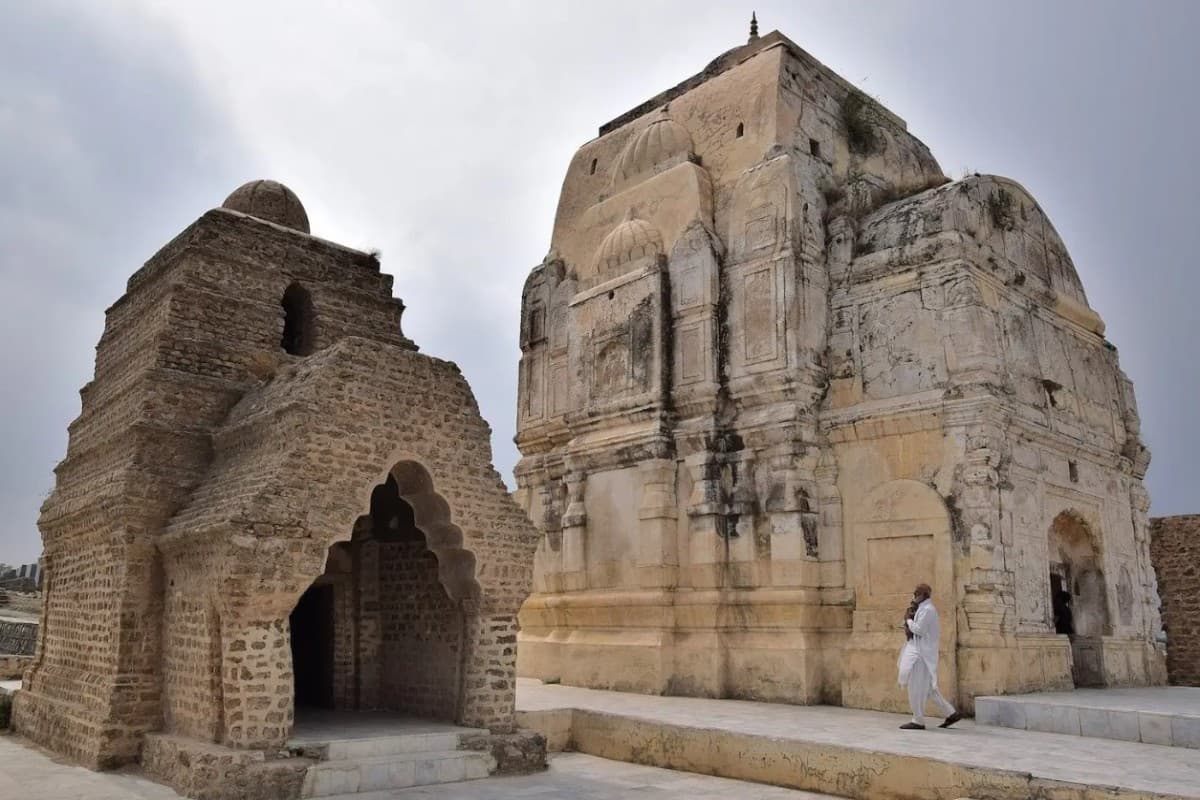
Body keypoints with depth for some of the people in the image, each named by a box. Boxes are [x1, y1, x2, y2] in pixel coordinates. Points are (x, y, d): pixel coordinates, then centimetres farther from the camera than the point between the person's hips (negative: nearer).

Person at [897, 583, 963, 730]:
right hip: (920, 652, 10)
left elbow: (919, 630, -21)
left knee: (917, 687, -4)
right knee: (928, 689, 14)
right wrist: (909, 628, 6)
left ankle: (918, 721, 2)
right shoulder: (925, 609, 17)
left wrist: (908, 620, -5)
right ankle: (951, 713, 17)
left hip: (922, 654, -10)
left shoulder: (927, 610, -14)